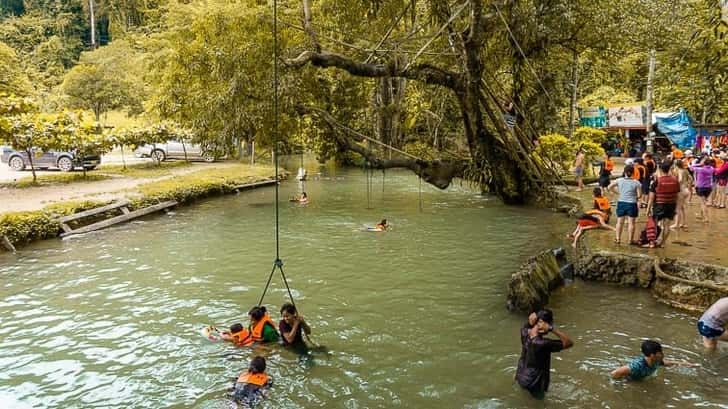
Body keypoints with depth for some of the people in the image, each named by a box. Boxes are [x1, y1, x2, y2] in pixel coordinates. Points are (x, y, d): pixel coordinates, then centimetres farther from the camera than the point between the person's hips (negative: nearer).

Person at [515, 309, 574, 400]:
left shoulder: (524, 332, -15)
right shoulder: (544, 343, -34)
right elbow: (569, 343, -30)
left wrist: (531, 320, -18)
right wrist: (552, 329, -38)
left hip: (521, 377, 7)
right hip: (534, 382, -7)